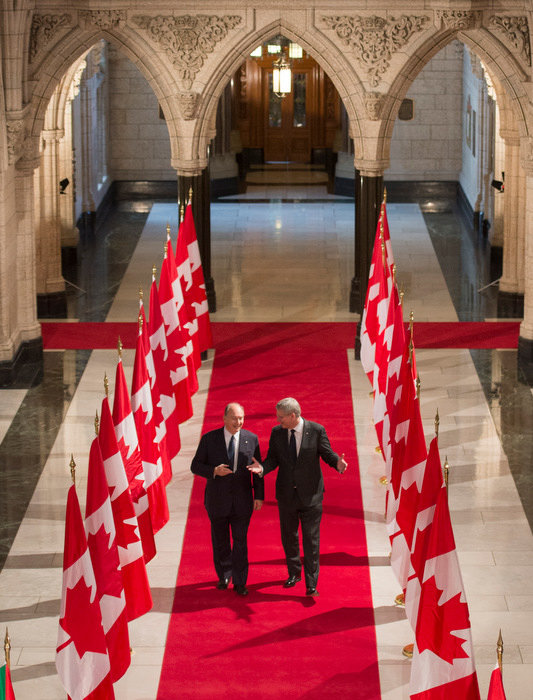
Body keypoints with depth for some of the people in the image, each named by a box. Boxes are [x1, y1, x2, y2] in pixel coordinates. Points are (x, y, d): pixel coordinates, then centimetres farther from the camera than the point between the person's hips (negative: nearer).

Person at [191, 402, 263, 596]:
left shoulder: (251, 439, -1)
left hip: (242, 500, 0)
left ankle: (239, 583, 10)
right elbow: (196, 466, -3)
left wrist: (259, 496, 0)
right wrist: (214, 471, -21)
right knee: (220, 542, 11)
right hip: (217, 499, 0)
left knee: (240, 542, 0)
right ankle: (224, 576, 31)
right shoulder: (209, 439, -4)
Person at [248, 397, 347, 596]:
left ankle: (311, 584, 3)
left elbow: (327, 453, -5)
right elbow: (273, 459, 2)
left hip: (310, 494, -3)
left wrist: (337, 462, -27)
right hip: (286, 494, 3)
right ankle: (294, 573, 36)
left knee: (311, 539, -2)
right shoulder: (277, 432, 0)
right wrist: (262, 468, -20)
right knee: (289, 536, 15)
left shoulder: (316, 430, -8)